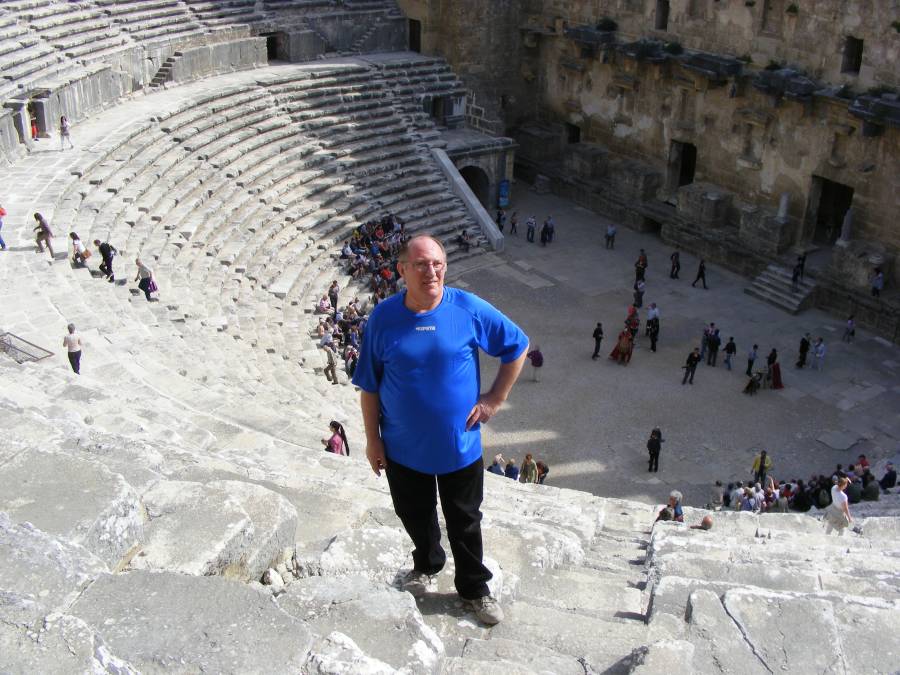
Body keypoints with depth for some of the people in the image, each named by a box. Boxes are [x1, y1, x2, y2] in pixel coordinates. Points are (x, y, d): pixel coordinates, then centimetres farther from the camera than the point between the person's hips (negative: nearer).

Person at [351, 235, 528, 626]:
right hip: (403, 448, 1)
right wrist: (372, 439, -2)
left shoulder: (469, 310, -14)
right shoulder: (384, 316, -12)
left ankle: (474, 589, 37)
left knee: (465, 522, 15)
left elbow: (517, 348, 0)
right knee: (415, 516, 22)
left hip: (460, 444, -1)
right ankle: (427, 564, 52)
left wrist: (495, 398, -3)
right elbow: (369, 386, -4)